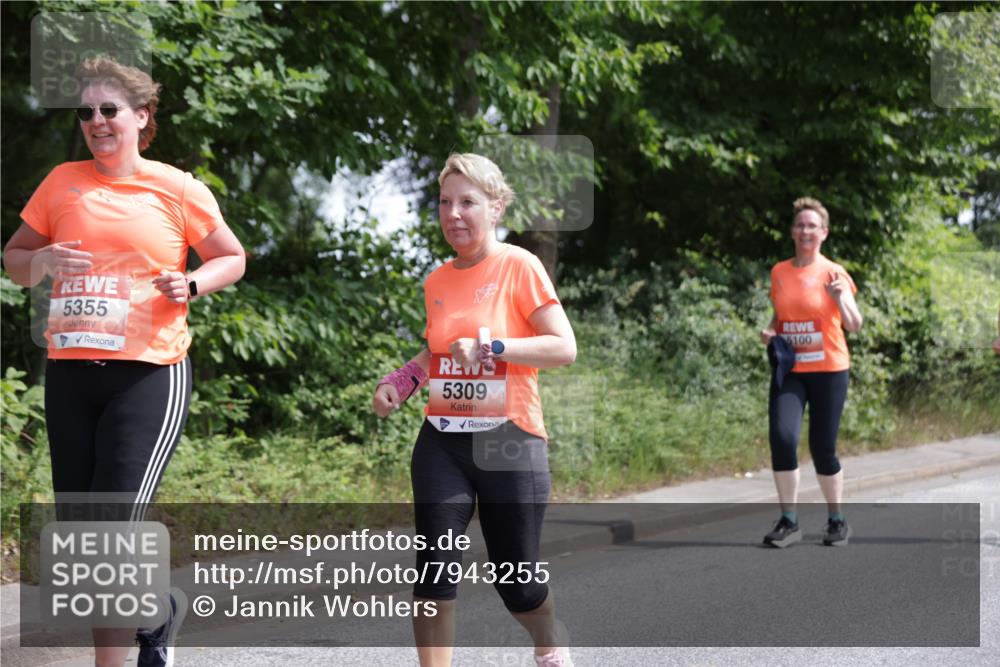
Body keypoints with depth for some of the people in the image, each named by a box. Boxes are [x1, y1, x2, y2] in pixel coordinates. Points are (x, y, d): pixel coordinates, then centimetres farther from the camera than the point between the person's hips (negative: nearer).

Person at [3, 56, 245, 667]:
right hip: (70, 372, 4)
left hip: (150, 375, -4)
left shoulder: (177, 188, 0)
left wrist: (190, 285, -10)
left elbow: (232, 258, 10)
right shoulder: (63, 182, 8)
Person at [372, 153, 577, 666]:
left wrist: (493, 347, -22)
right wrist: (400, 381, 5)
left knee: (514, 579, 6)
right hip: (441, 441, 4)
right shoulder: (437, 282, 8)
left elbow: (564, 348, -12)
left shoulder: (520, 267, -7)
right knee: (434, 564, -11)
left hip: (510, 441, -4)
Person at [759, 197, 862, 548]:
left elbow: (854, 326, -9)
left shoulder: (834, 274, -4)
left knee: (823, 449, 0)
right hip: (789, 371, 2)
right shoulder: (779, 272, 6)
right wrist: (770, 332, 0)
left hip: (828, 370, -2)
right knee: (782, 437, -17)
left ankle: (837, 520, 22)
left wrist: (840, 298, -27)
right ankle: (788, 521, -6)